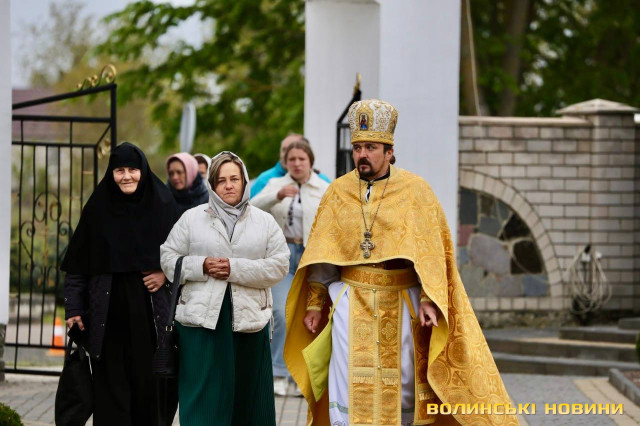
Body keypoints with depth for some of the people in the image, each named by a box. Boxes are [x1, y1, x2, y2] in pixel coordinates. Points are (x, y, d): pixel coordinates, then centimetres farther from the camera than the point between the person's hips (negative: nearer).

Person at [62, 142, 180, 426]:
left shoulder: (163, 206, 2)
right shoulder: (98, 208, 3)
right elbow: (78, 264, 5)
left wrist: (167, 273, -8)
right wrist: (74, 307, -1)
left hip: (149, 309, 0)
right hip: (109, 311, 0)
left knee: (149, 381, 0)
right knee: (111, 381, 0)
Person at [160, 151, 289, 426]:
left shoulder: (265, 222, 9)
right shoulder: (191, 219, 9)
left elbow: (279, 265, -1)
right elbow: (168, 259, 7)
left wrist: (235, 269, -12)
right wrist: (201, 267, -11)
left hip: (248, 320, 1)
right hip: (201, 320, -1)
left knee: (247, 398, 4)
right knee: (204, 398, -3)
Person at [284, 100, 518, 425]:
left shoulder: (415, 190, -3)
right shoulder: (338, 193, 4)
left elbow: (431, 251, -5)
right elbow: (320, 254, 8)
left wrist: (429, 300, -15)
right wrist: (315, 304, 5)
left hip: (400, 304, -1)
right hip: (352, 302, 1)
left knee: (402, 385, 7)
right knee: (349, 387, -5)